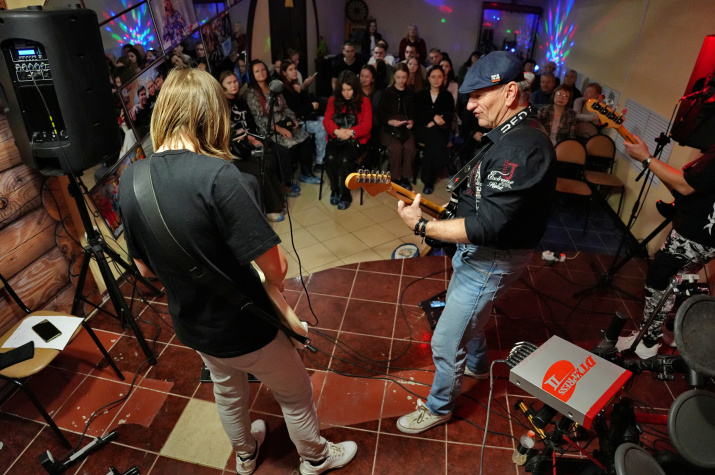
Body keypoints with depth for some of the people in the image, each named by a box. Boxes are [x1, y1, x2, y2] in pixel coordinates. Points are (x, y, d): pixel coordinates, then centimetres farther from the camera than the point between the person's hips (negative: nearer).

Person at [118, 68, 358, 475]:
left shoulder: (130, 179, -9)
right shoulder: (217, 175, -31)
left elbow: (145, 267, 2)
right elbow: (276, 269, -29)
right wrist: (272, 279, -6)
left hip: (191, 325, 7)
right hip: (243, 325, -6)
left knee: (228, 389, 33)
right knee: (296, 394, 21)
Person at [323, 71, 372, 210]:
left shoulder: (364, 101, 5)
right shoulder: (333, 100, 12)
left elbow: (367, 125, -4)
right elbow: (327, 120, 2)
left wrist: (350, 132, -22)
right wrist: (337, 131, -21)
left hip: (355, 140, -2)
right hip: (336, 138, 2)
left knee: (345, 159, -31)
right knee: (330, 158, -28)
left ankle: (345, 194, -13)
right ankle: (335, 190, -6)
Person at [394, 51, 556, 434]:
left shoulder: (521, 148, -30)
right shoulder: (512, 134, 4)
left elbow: (486, 227, -34)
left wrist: (421, 225, -28)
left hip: (491, 262, -10)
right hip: (477, 251, 10)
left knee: (444, 343, 3)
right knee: (463, 309, 31)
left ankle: (439, 407, 29)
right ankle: (477, 364, 58)